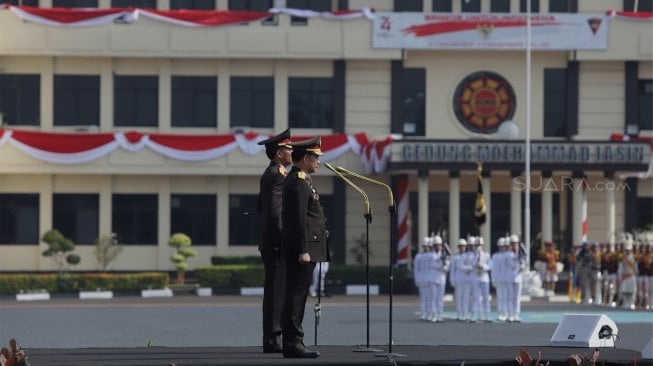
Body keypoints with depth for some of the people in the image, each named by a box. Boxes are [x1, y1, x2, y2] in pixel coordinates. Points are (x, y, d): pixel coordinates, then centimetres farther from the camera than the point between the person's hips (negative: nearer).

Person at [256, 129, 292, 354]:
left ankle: (273, 338, 15)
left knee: (276, 291, 12)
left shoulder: (269, 174, 17)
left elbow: (260, 207, 24)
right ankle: (273, 340, -8)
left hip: (271, 243, 10)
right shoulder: (277, 176, -15)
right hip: (276, 242, -10)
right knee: (277, 290, -9)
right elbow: (275, 212, -21)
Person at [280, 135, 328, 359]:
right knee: (296, 296, -9)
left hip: (304, 249, 11)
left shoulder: (300, 179, 19)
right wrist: (303, 250, -22)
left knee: (296, 296, 11)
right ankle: (293, 344, -9)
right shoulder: (298, 182, -14)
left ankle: (293, 342, 14)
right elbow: (299, 219, -20)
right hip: (303, 249, -11)